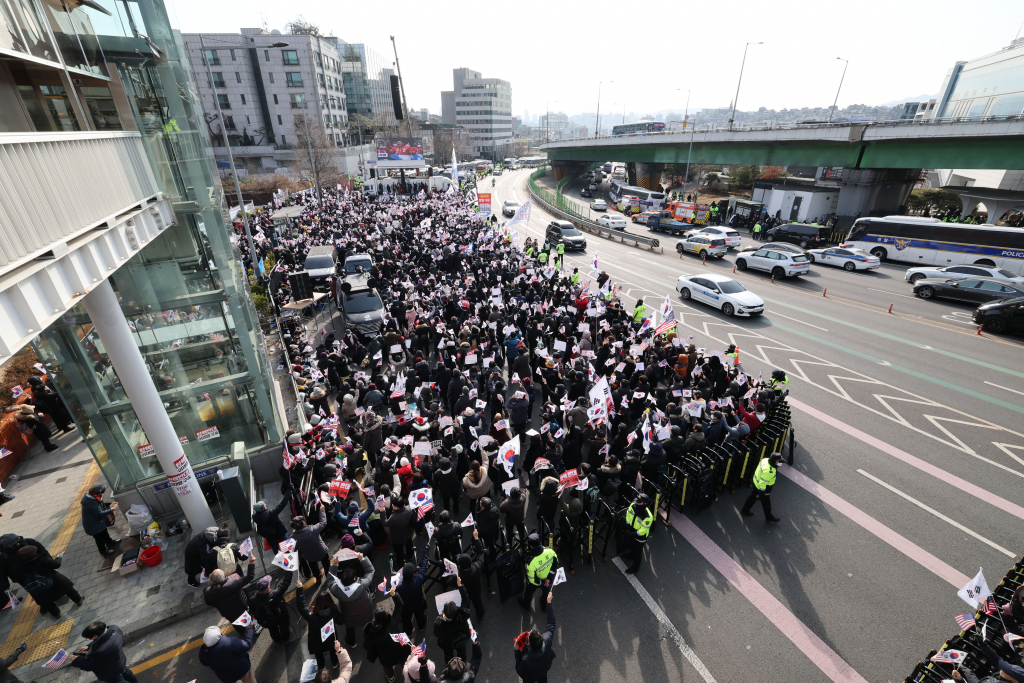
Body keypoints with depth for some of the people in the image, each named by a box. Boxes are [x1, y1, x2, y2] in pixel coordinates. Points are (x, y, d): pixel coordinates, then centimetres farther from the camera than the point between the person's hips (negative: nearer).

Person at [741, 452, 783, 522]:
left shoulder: (766, 460, -13)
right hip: (763, 487, -9)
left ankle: (745, 511, 45)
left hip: (756, 482, 9)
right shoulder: (768, 471, -39)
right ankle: (769, 516, 44)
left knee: (753, 496, 27)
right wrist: (761, 492, -20)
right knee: (766, 503, 18)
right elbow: (763, 483, -31)